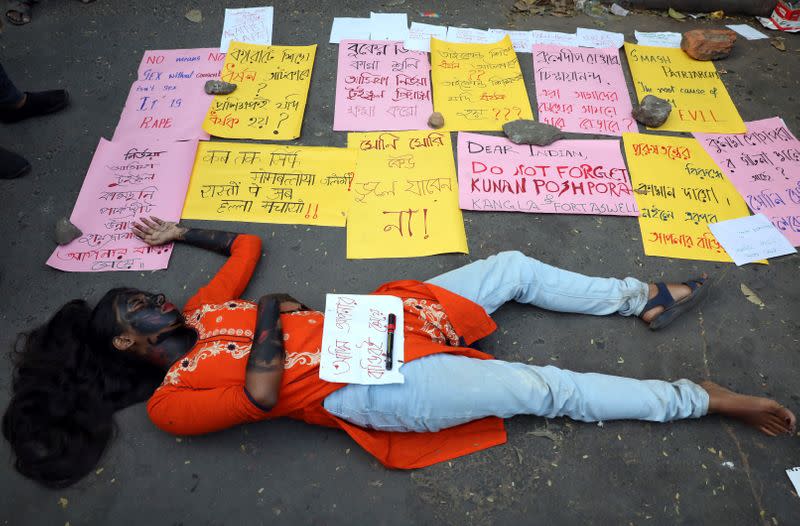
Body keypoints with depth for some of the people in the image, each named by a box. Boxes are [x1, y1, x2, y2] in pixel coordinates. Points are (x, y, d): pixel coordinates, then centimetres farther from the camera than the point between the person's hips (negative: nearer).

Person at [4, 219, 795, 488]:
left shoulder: (201, 314, 15)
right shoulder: (170, 401, -6)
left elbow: (247, 245, 24)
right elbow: (261, 393, -26)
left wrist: (180, 235, 26)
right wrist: (269, 321, -15)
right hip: (375, 388, -8)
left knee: (514, 267, 3)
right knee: (550, 390, -13)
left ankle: (642, 299, 20)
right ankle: (709, 399, 2)